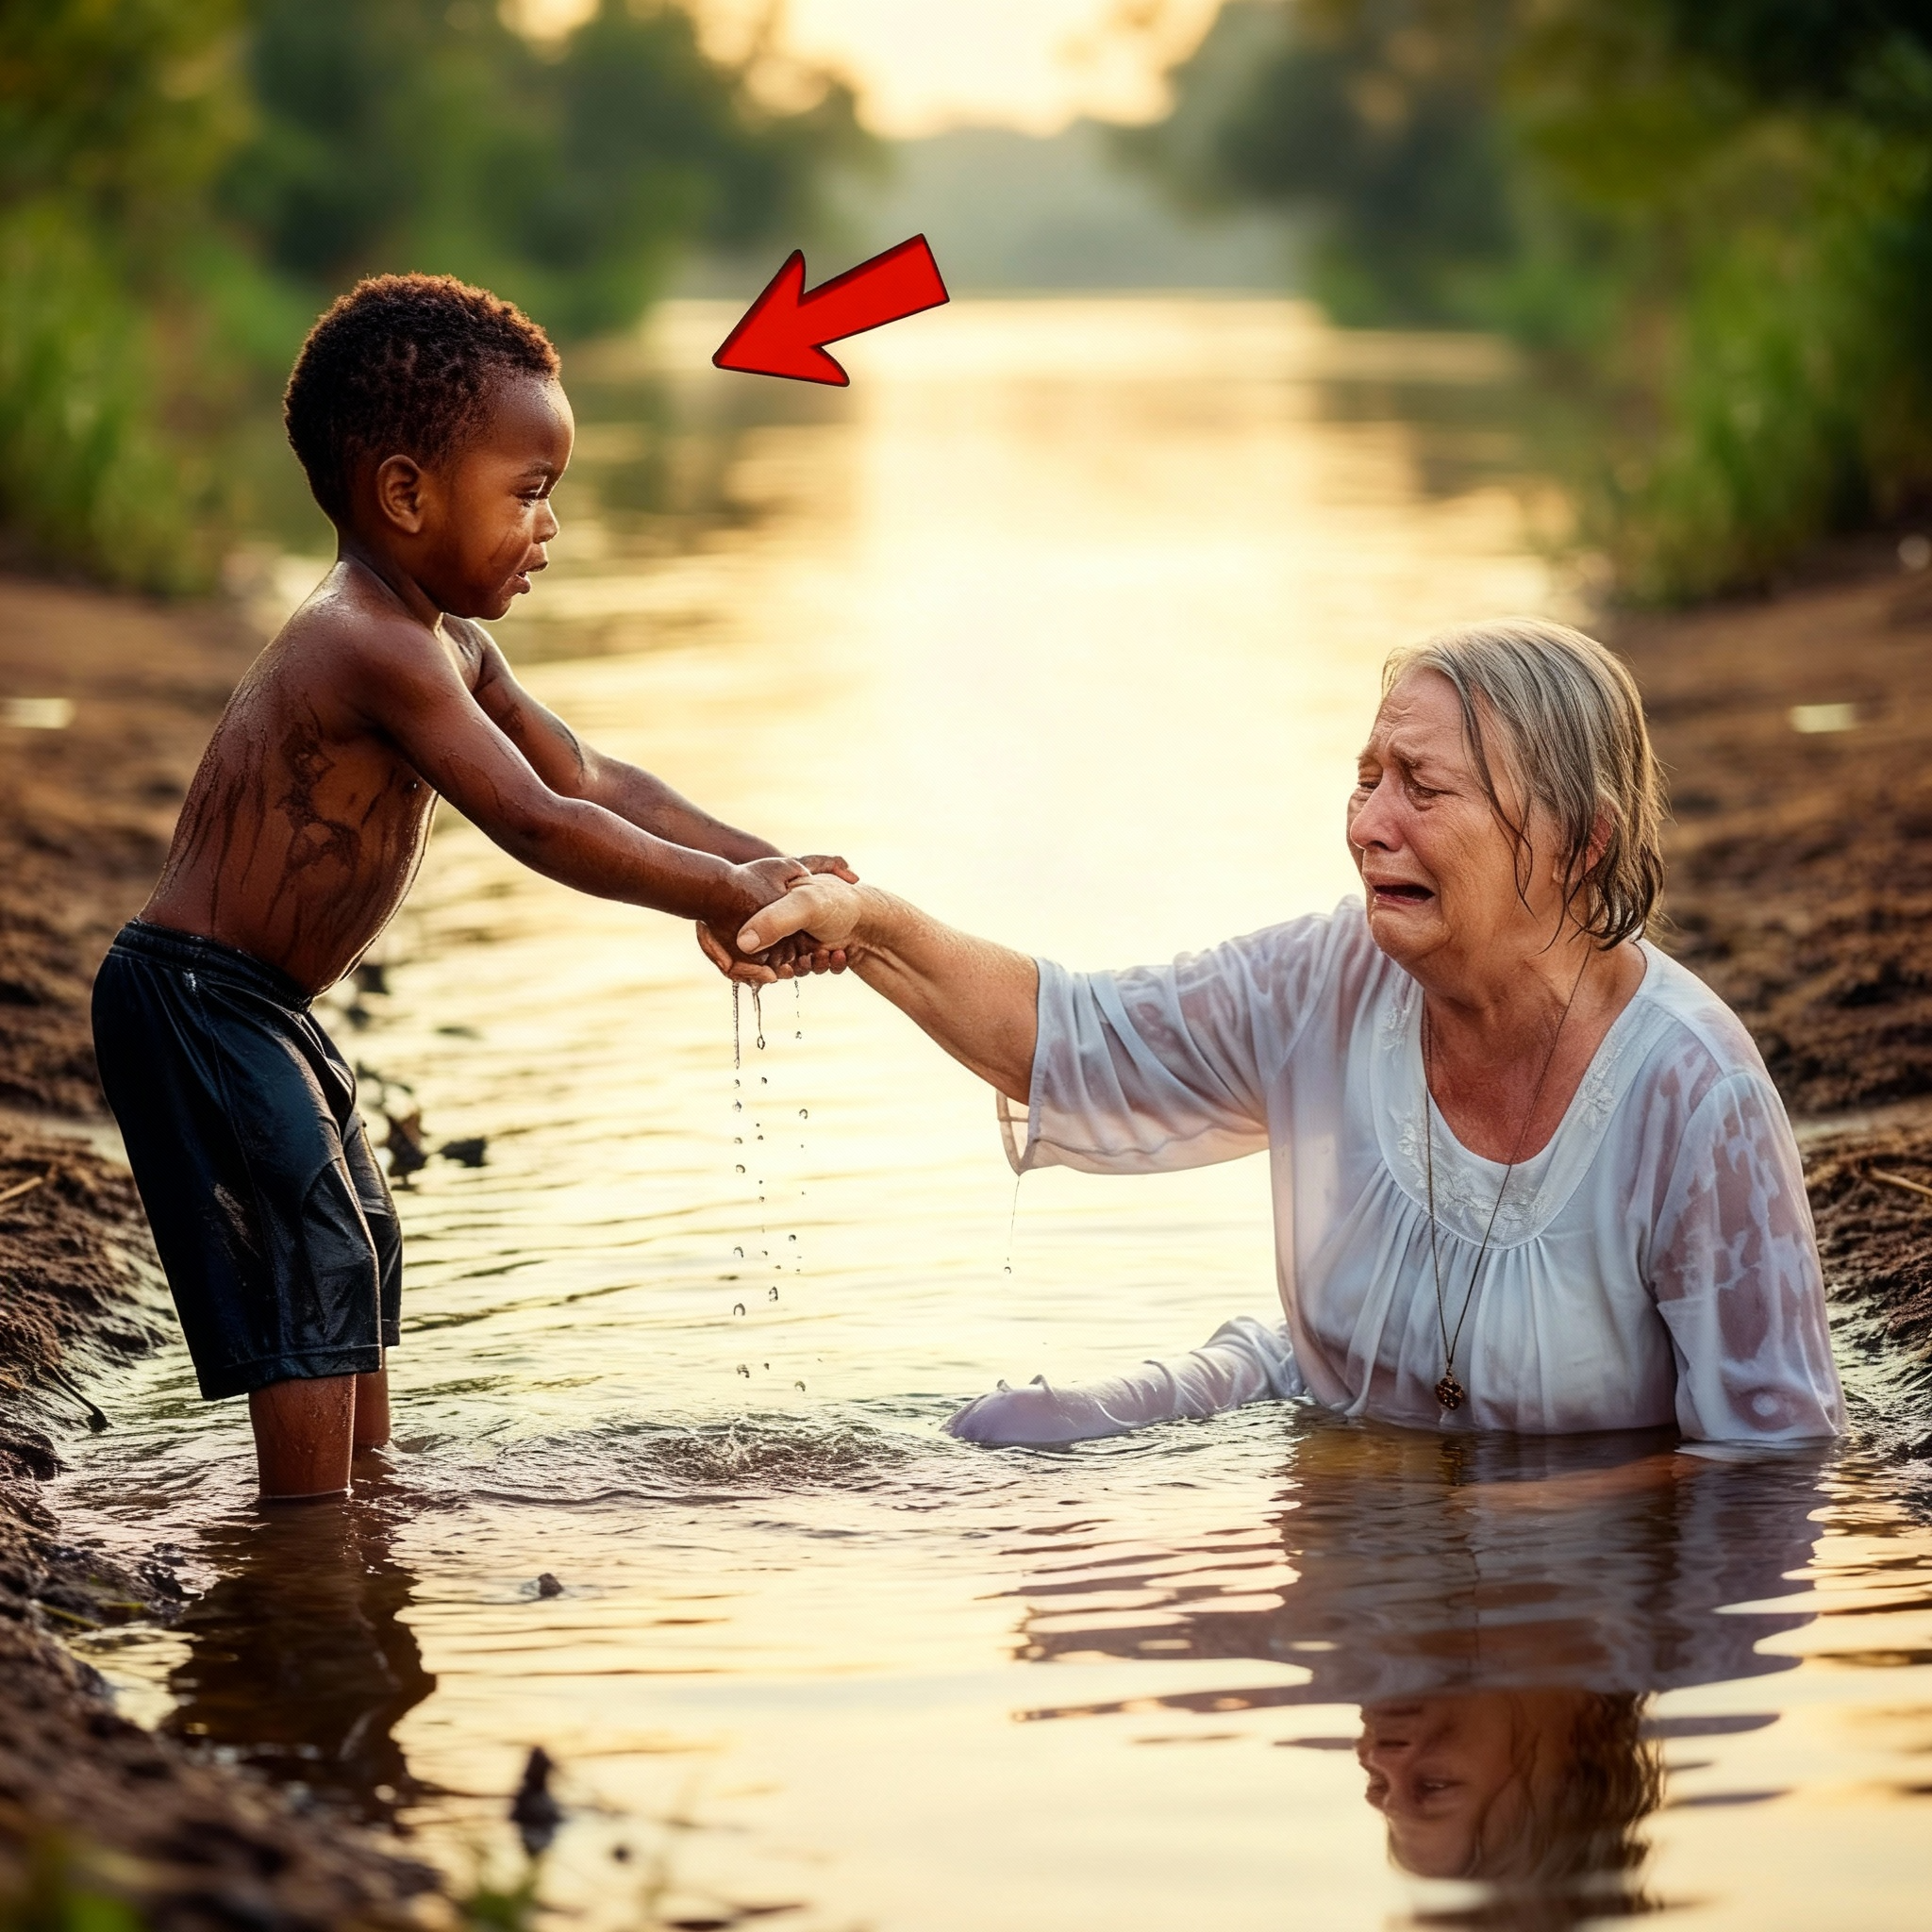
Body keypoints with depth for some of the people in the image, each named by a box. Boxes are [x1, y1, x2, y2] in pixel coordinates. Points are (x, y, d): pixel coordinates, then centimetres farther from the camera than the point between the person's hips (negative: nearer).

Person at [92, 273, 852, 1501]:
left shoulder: (451, 647, 9)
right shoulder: (379, 648, -25)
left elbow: (593, 780, 11)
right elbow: (536, 824, -29)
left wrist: (760, 864, 1)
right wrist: (718, 895, -23)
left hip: (259, 1009, 11)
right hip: (195, 995, -11)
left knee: (360, 1244, 19)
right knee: (304, 1270, -11)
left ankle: (366, 1487, 31)